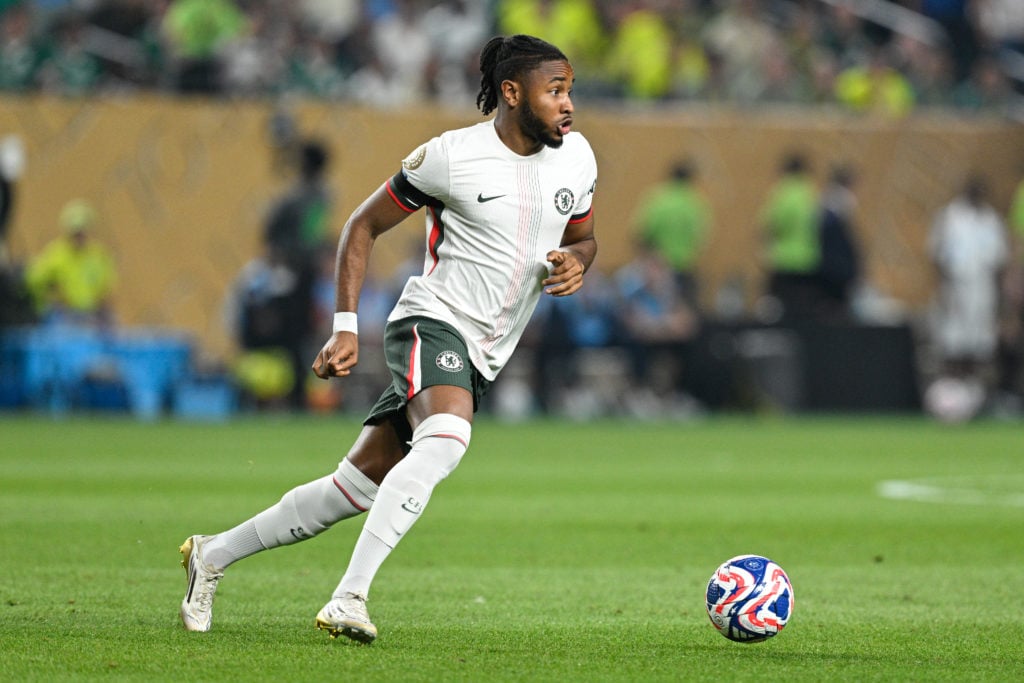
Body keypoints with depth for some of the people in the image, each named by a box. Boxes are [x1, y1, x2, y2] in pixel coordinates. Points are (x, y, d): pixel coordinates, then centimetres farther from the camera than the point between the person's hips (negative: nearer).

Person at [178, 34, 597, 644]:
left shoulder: (577, 157, 5)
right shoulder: (452, 156, -12)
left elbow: (583, 235, 22)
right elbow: (364, 226, -1)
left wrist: (577, 262, -4)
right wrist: (346, 326, -9)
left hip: (481, 360, 6)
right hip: (432, 322, -6)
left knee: (359, 488, 7)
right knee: (446, 439, -36)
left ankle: (213, 555, 23)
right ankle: (349, 599, -41)